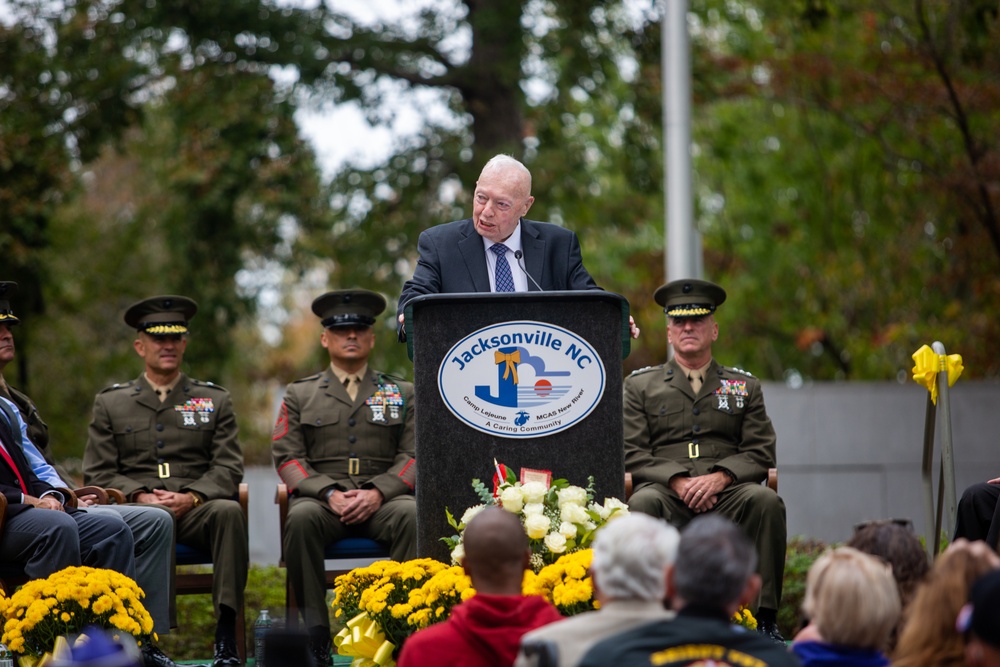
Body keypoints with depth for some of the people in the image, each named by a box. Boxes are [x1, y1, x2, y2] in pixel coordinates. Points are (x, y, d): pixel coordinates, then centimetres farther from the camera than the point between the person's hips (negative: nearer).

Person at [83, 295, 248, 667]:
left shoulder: (215, 400, 18)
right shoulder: (110, 403, 17)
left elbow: (228, 468, 8)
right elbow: (98, 472, 9)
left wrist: (191, 497, -12)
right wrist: (139, 496, -10)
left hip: (195, 510, 1)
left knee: (228, 510, -36)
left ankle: (226, 635, -38)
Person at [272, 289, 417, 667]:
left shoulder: (402, 394, 17)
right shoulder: (300, 395, 16)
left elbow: (413, 456, 7)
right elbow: (287, 457, 6)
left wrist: (377, 492, -12)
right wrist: (329, 493, -12)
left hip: (382, 499, 0)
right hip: (321, 498, 0)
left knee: (412, 515, -35)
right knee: (301, 518, -36)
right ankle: (315, 633, -30)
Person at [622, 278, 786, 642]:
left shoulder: (744, 386, 21)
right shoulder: (640, 385, 18)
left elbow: (760, 452, 10)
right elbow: (633, 454, 7)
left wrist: (719, 477, -10)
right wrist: (678, 481, -11)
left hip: (727, 495, 1)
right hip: (668, 494, -1)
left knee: (766, 500, -32)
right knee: (642, 503, -37)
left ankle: (766, 617, -29)